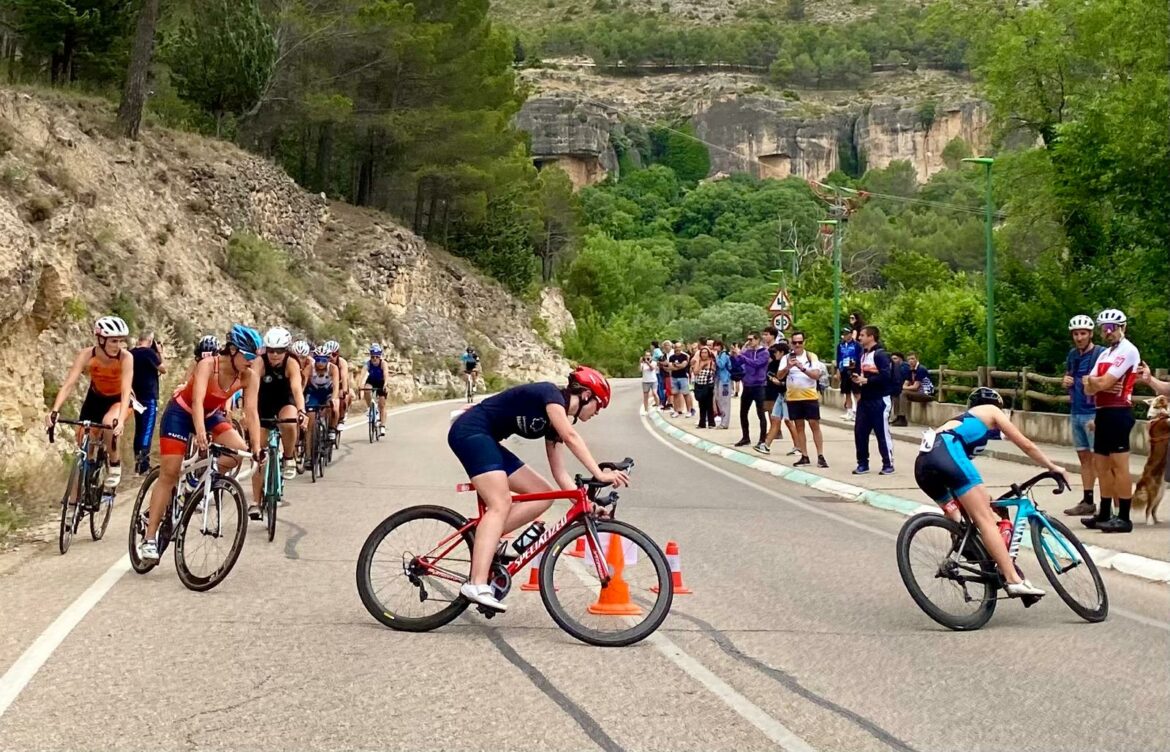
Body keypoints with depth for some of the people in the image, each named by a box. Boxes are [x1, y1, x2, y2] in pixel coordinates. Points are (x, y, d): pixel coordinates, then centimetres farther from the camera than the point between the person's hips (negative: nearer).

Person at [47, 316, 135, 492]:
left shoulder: (126, 357, -30)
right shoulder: (87, 355, -26)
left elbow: (126, 391, -37)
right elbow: (69, 384, -32)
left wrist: (121, 419, -53)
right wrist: (55, 410, -47)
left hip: (118, 400, -3)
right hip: (96, 398, 3)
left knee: (109, 423, -33)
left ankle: (115, 466, -10)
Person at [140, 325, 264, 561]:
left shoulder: (250, 377, -18)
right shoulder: (208, 365, -30)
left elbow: (251, 412, -21)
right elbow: (197, 401, -41)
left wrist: (256, 448, -30)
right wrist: (201, 436, -54)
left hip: (211, 415, 5)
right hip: (181, 412, -5)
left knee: (239, 449, -21)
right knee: (169, 474, -9)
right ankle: (148, 539, -7)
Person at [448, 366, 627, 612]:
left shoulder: (553, 421, 14)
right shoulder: (550, 393, -11)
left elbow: (559, 472, 12)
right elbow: (571, 437, -27)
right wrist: (599, 474, -32)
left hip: (486, 441, 10)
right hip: (470, 432, -10)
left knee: (544, 494, 3)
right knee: (500, 504, -21)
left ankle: (485, 539, -1)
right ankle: (477, 585, -29)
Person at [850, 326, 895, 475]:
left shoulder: (880, 354, -12)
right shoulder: (863, 354, 15)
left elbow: (886, 376, -23)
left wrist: (866, 380, -20)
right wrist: (857, 379, 2)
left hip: (879, 400, -8)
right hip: (864, 400, 8)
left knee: (882, 432, -2)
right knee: (860, 431, 6)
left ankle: (888, 464, 8)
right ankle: (863, 463, 15)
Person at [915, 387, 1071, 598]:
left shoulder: (962, 419, 40)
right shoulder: (992, 411, 25)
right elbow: (1027, 446, 25)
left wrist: (983, 503, 48)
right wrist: (1053, 467, 38)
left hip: (923, 464, 7)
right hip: (947, 452, -7)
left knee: (958, 520, 25)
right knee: (985, 519, -8)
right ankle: (1014, 580, -13)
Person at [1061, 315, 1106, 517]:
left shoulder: (1101, 353, -9)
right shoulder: (1073, 355, 13)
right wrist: (1065, 381, 2)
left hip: (1094, 413, -7)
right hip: (1075, 412, 7)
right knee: (1084, 457, 11)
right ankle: (1087, 501, 17)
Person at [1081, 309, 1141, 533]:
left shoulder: (1128, 351, -9)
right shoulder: (1104, 354, 20)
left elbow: (1103, 383, -17)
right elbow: (1089, 390, 12)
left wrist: (1092, 380, 3)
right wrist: (1099, 383, -9)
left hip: (1118, 412, -9)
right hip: (1103, 412, 9)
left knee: (1119, 466, -8)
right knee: (1102, 464, 13)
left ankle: (1124, 518, -5)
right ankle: (1105, 514, 20)